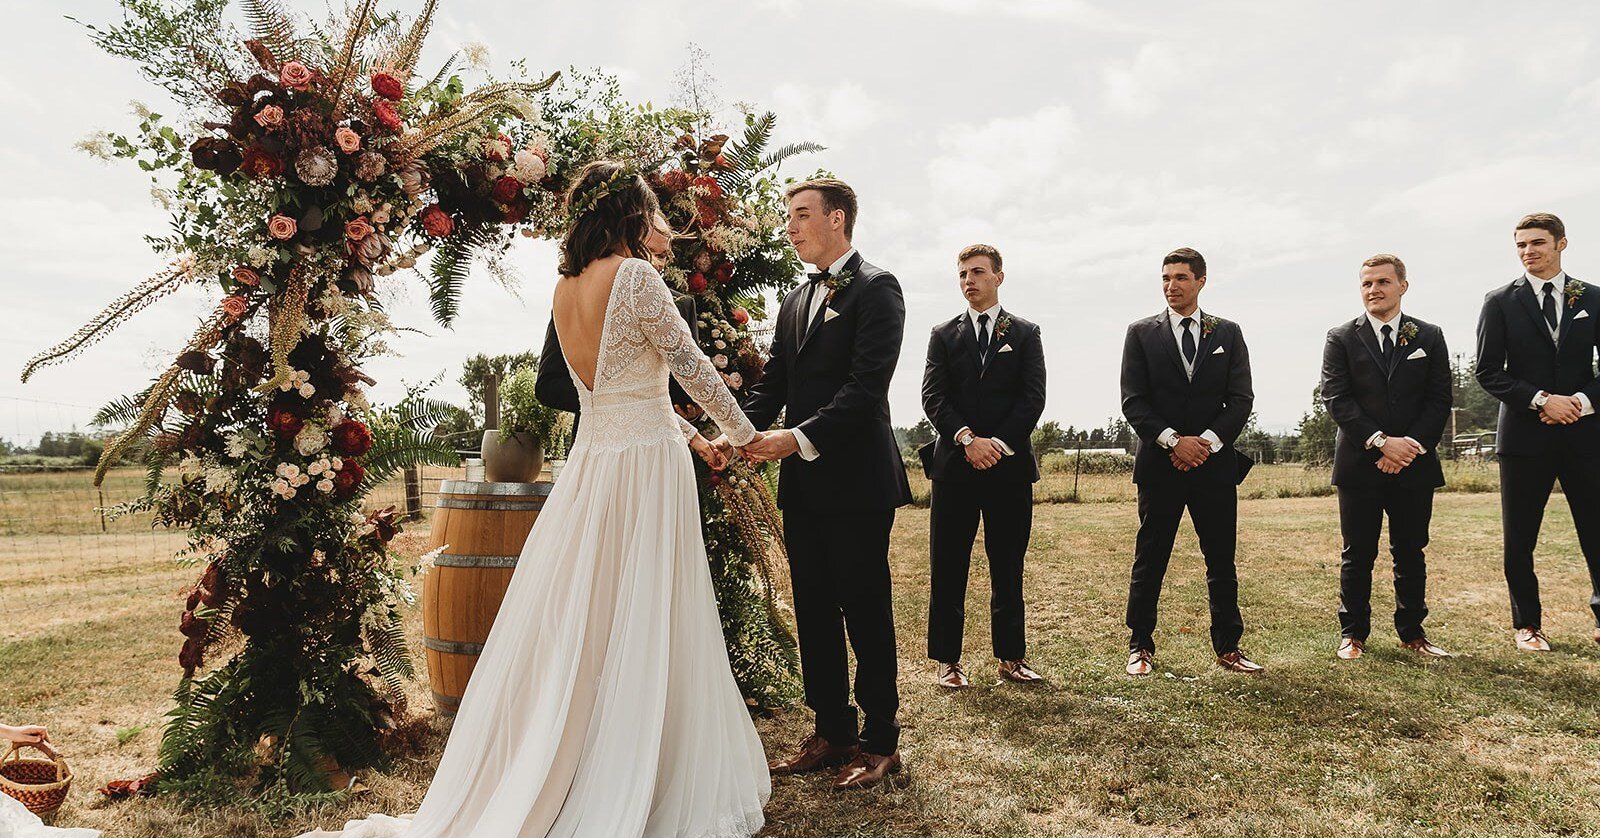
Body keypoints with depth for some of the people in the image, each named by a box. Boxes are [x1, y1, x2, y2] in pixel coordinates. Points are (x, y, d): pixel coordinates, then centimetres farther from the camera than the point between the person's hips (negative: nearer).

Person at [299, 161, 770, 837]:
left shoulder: (564, 288, 10)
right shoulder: (635, 276, -13)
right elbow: (689, 364, -8)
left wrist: (688, 435, 22)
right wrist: (746, 434, 5)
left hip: (590, 463, 7)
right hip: (646, 462, -7)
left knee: (571, 630, 14)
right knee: (644, 632, 2)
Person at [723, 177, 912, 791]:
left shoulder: (876, 287, -7)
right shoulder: (795, 303, 17)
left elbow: (866, 386, -17)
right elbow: (772, 385, 12)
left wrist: (802, 437, -25)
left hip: (857, 480, -7)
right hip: (803, 484, 8)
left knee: (865, 612, 3)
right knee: (814, 611, 13)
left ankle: (880, 742, 19)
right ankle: (832, 733, 27)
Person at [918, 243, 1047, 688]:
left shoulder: (1025, 334, 9)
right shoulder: (943, 335, 10)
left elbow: (1033, 398, -1)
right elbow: (933, 397, -1)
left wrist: (998, 444, -12)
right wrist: (967, 439, -15)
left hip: (1010, 466, 0)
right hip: (954, 466, 0)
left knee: (1008, 568, 9)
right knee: (947, 568, 2)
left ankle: (1011, 656, 20)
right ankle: (947, 659, 11)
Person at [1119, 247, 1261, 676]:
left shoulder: (1228, 333, 9)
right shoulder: (1141, 333, 4)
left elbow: (1241, 399, 3)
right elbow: (1133, 402, -3)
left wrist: (1207, 442, -11)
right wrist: (1173, 440, -14)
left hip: (1215, 463, 2)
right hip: (1159, 464, -1)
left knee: (1222, 560, 8)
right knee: (1149, 560, 3)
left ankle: (1228, 648, 19)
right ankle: (1140, 647, 13)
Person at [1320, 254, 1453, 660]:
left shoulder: (1429, 337, 9)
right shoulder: (1341, 338, 2)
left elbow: (1439, 399, 4)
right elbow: (1336, 399, -6)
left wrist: (1413, 444, -11)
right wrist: (1381, 441, -15)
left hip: (1414, 461, 2)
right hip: (1360, 463, -2)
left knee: (1411, 552, 9)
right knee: (1357, 555, 4)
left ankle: (1412, 633, 21)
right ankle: (1353, 634, 13)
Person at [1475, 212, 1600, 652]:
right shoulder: (1500, 302, 2)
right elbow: (1488, 372, -3)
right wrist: (1541, 400, -13)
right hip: (1525, 435, -1)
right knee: (1519, 539, 6)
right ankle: (1527, 625, 19)